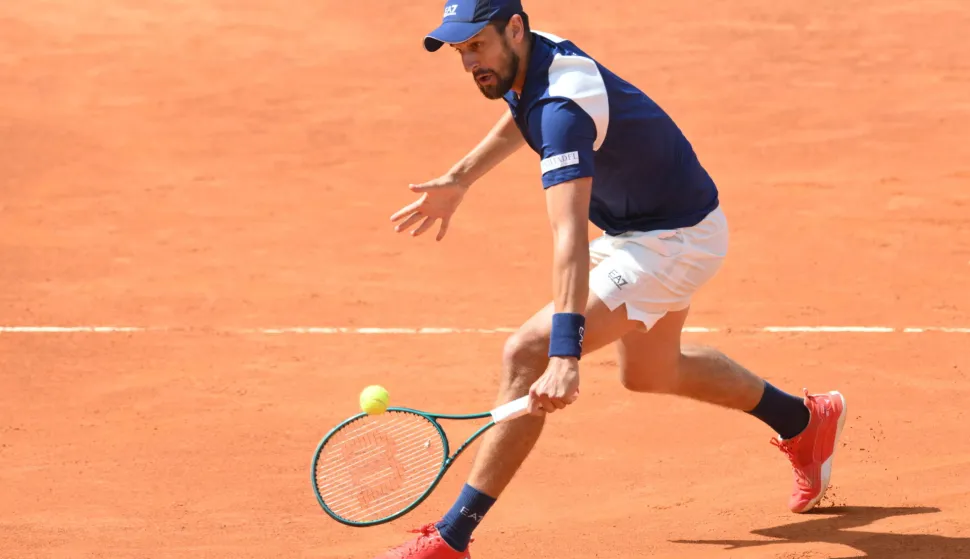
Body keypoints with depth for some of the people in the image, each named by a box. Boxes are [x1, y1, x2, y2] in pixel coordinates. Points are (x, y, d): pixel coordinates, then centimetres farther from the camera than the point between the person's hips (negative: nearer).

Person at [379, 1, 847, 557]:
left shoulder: (562, 105, -35)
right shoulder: (530, 59, -6)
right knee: (648, 374, 32)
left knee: (527, 353, -23)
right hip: (637, 227, 10)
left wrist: (564, 353, -54)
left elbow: (570, 235, -46)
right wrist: (459, 179, 20)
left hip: (675, 241, -10)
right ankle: (806, 422, 52)